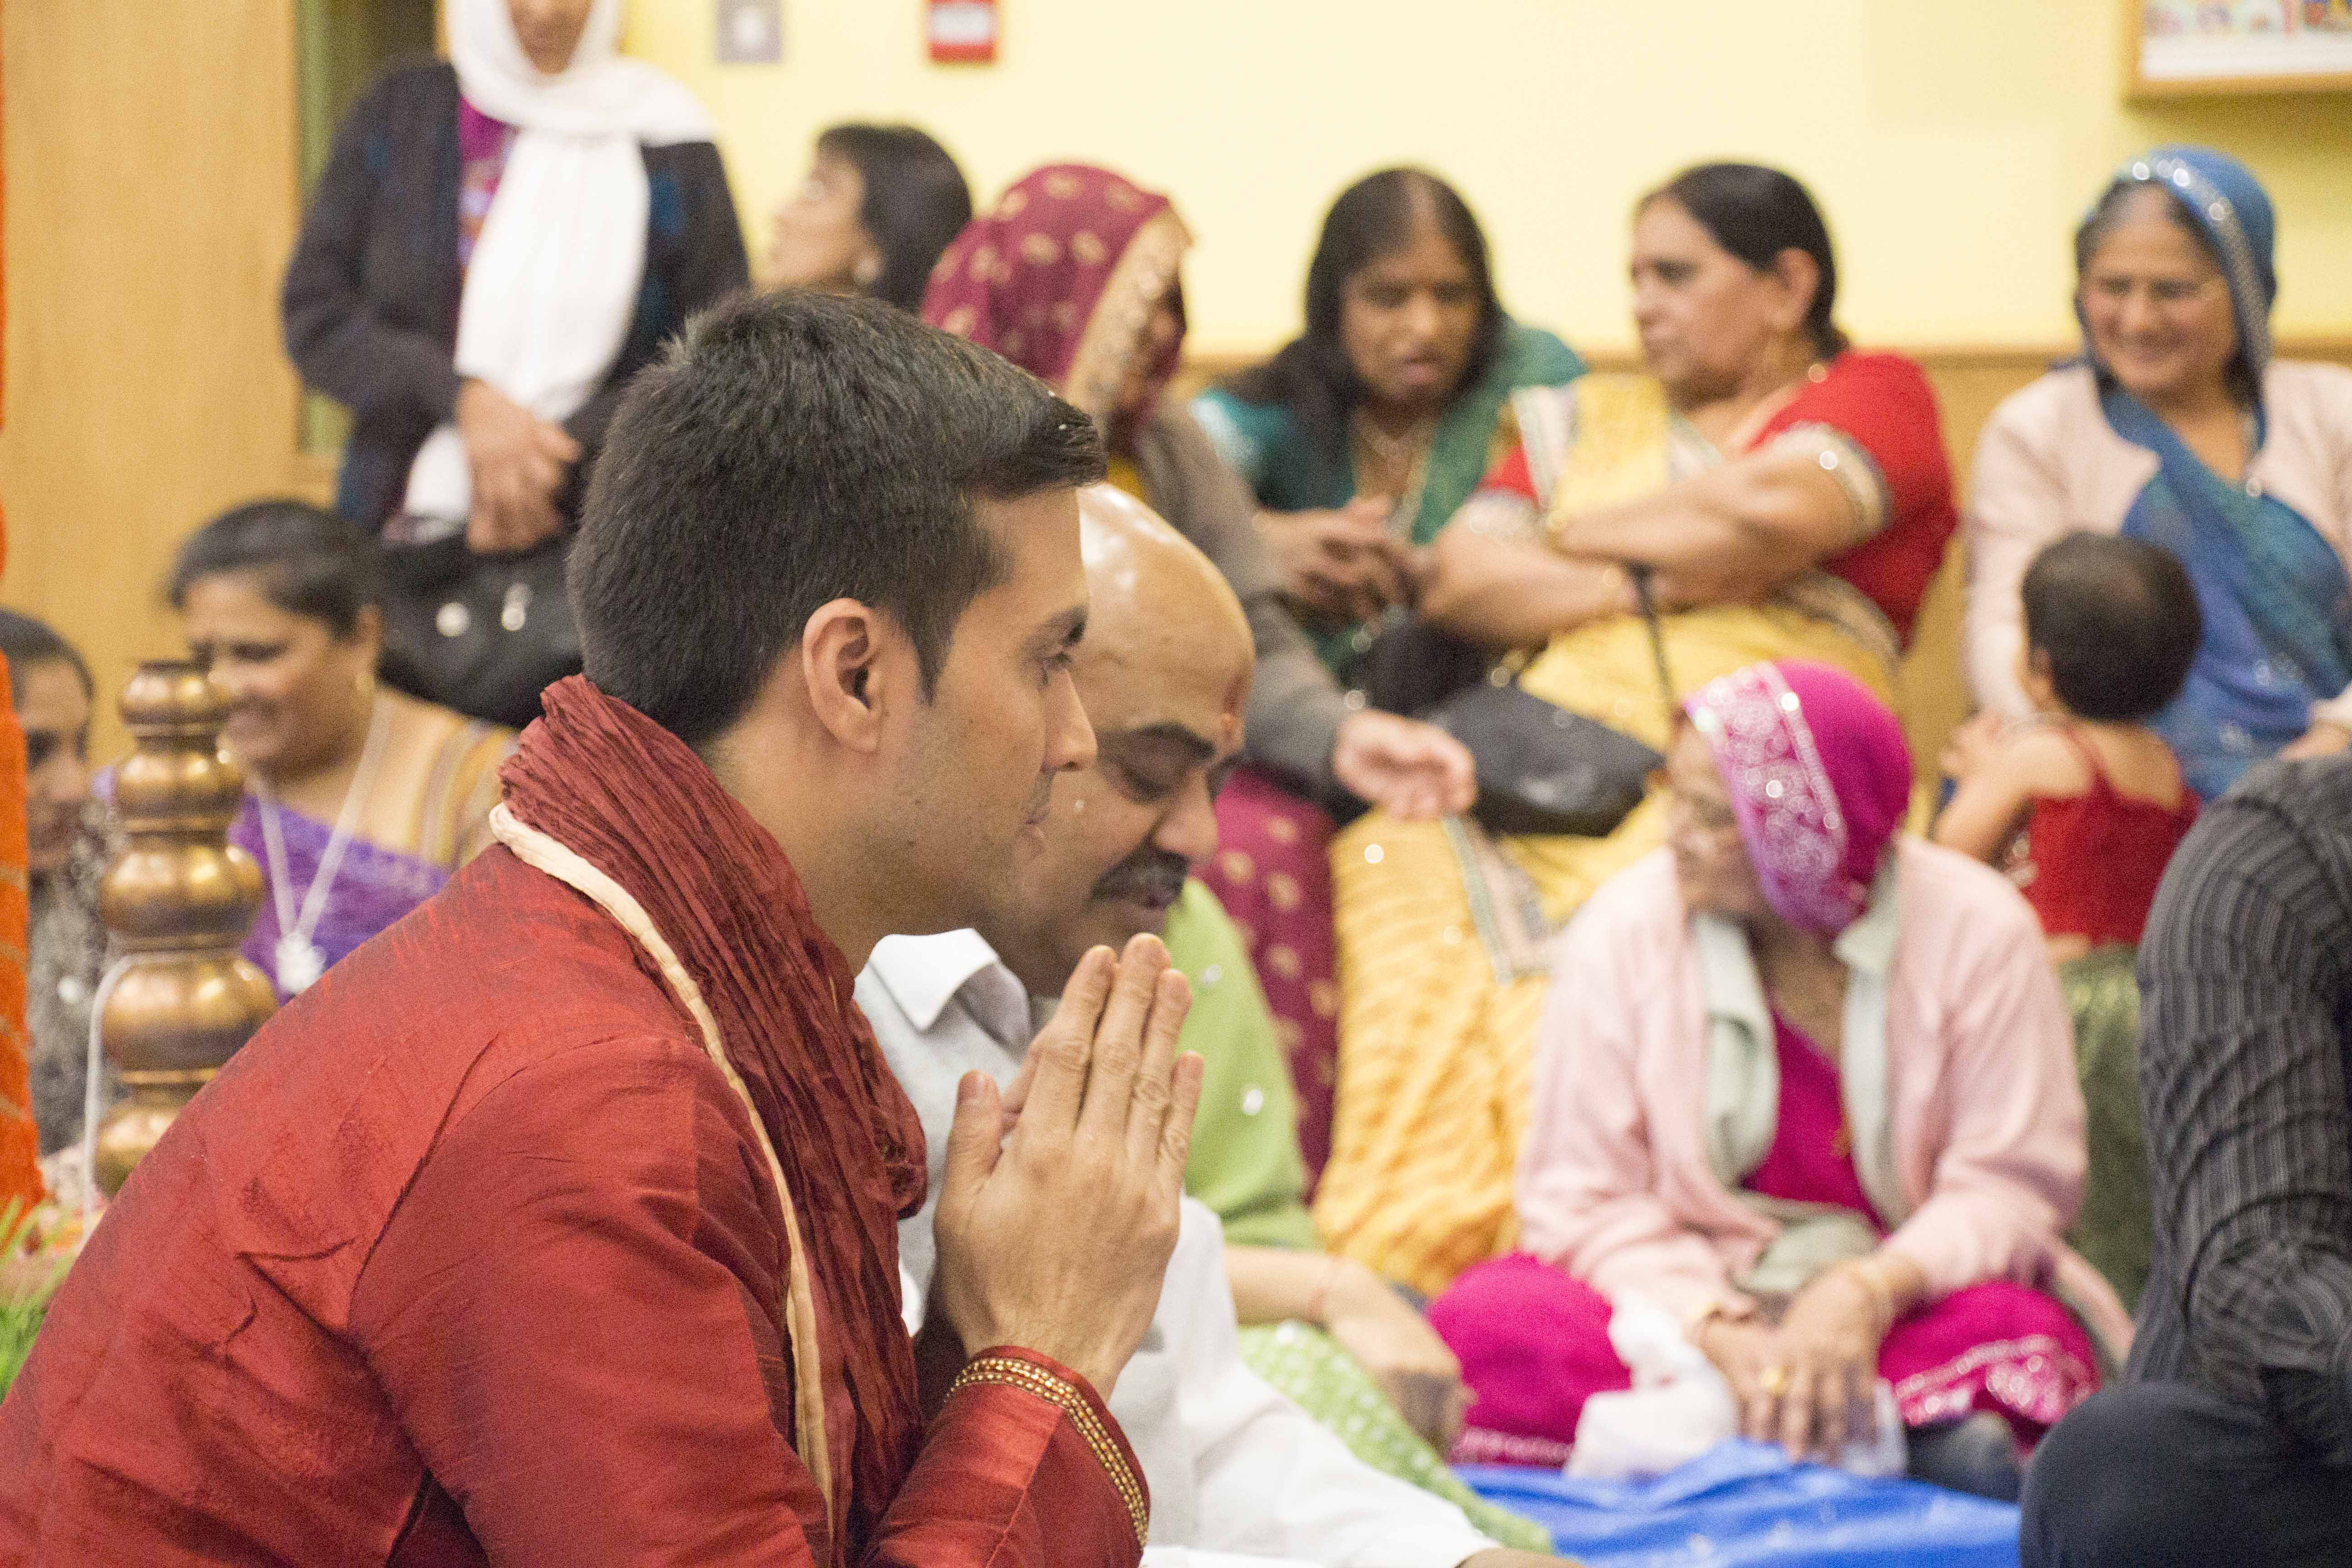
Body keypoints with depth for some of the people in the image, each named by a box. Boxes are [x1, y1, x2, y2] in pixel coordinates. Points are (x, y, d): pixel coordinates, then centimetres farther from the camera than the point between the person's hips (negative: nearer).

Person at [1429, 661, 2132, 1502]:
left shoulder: (1976, 931, -8)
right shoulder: (1624, 930, -5)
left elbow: (2010, 1184, -8)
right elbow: (1585, 1197, -6)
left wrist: (1873, 1292, -26)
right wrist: (1723, 1336, -23)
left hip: (1905, 1297, -2)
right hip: (1695, 1297, 2)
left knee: (2020, 1338, -35)